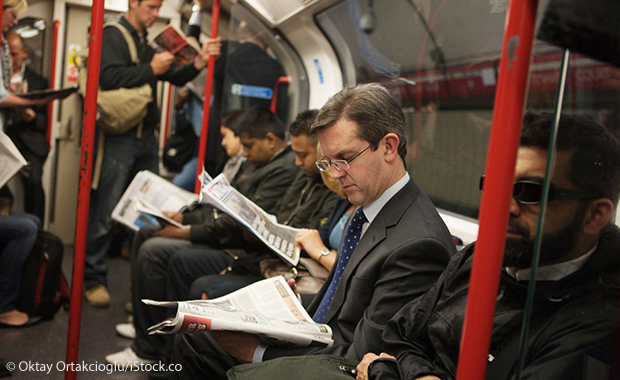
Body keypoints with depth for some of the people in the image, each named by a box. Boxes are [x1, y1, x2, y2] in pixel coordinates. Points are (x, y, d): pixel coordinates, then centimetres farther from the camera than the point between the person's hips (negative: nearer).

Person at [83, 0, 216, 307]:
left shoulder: (147, 46, 20)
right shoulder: (112, 36, -3)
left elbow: (175, 78, 22)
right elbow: (108, 77, -19)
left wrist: (198, 63, 5)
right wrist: (151, 69, -15)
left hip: (147, 138, 8)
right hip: (118, 139, -8)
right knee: (104, 213, -3)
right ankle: (93, 279, 8)